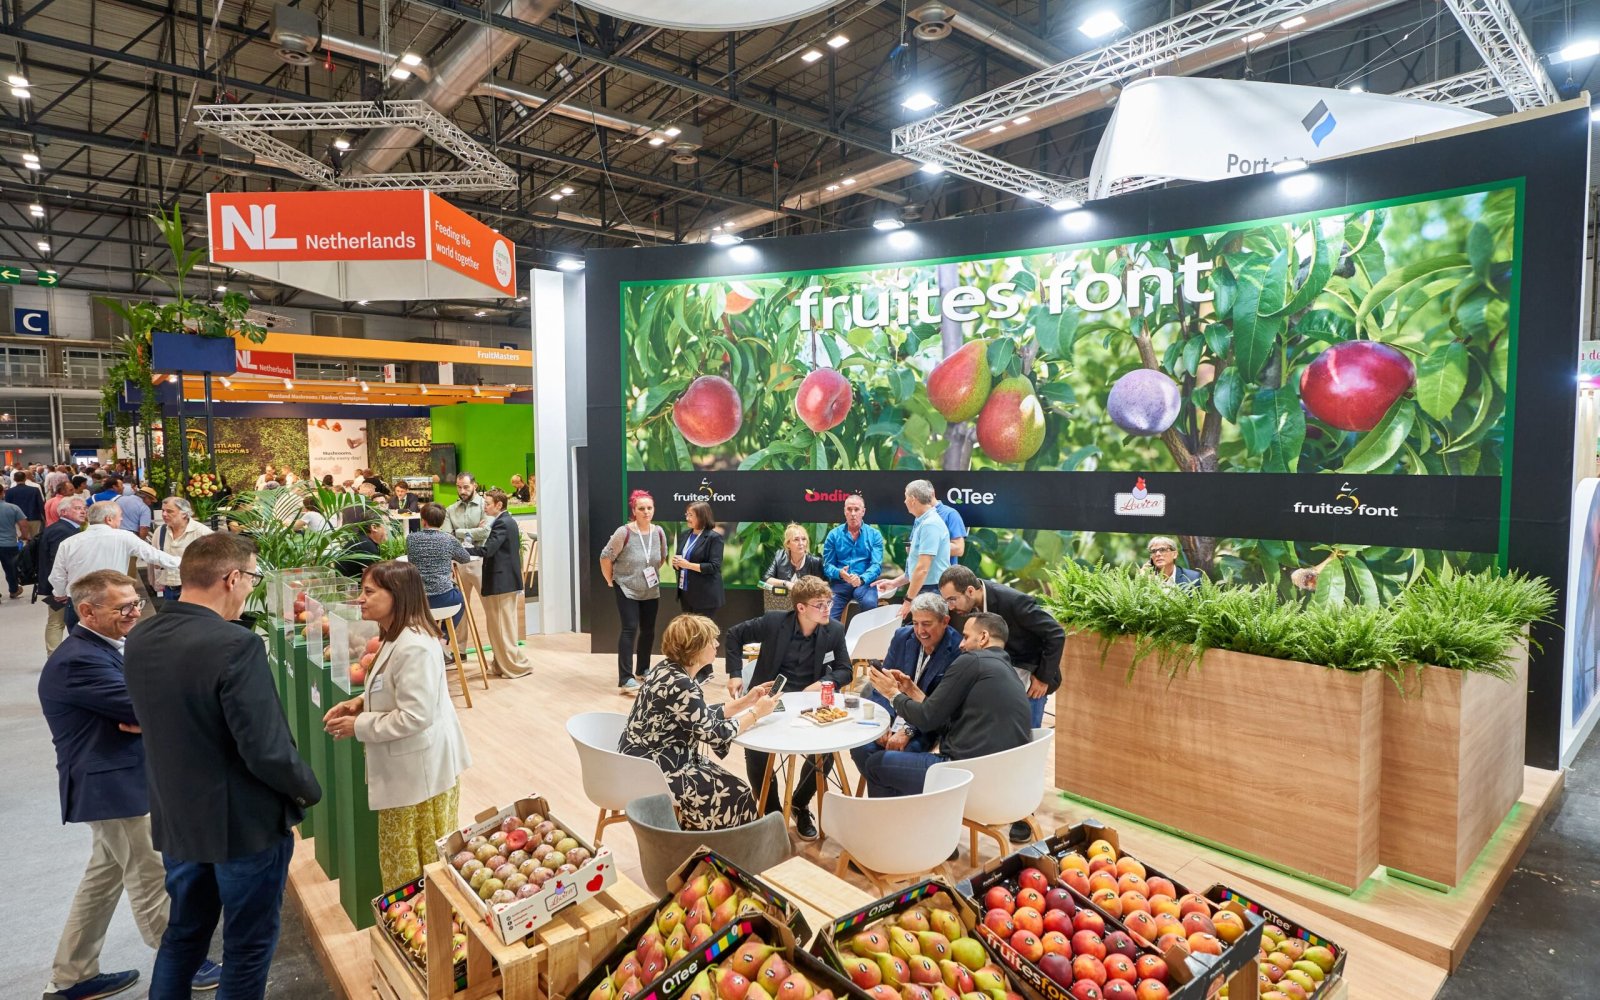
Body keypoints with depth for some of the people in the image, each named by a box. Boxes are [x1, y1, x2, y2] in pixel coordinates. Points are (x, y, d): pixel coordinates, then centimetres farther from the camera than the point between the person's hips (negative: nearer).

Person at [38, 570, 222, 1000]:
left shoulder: (103, 647, 8)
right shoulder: (79, 660, -24)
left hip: (114, 780, 10)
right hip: (113, 785, -10)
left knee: (104, 876, 20)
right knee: (151, 878, 4)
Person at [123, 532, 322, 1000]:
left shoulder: (138, 641, -3)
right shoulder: (236, 645, -28)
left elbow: (155, 722, 9)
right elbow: (267, 750, -27)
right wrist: (309, 790, -9)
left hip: (175, 820, 7)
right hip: (245, 824, -7)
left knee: (183, 935, 25)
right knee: (248, 947, 12)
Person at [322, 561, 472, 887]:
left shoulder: (414, 647, -27)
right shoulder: (395, 638, 7)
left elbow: (415, 716, -27)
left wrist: (359, 726, -16)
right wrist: (362, 702, 3)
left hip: (421, 769, -10)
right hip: (405, 768, 10)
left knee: (419, 862, 7)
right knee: (402, 860, 22)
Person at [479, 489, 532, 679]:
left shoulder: (502, 523, -16)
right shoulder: (508, 521, 14)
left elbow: (487, 550, -24)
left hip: (502, 581, -10)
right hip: (507, 579, 10)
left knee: (504, 627, -2)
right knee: (504, 626, 16)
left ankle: (517, 665, 4)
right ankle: (505, 664, 24)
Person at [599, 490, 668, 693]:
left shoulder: (659, 532, -4)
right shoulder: (624, 532, -18)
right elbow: (606, 557, -11)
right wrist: (610, 580, -5)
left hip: (651, 591, 5)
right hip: (627, 590, -5)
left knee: (648, 630, 12)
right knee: (629, 629, -14)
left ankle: (642, 669, 30)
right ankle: (625, 679, -15)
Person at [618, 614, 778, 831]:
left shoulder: (668, 669, 3)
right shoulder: (679, 685, -26)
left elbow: (705, 717, 11)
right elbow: (714, 733, -19)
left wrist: (745, 701, 9)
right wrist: (756, 713, -9)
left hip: (651, 763, 9)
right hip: (653, 774, -9)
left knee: (722, 783, 14)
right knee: (736, 794, -1)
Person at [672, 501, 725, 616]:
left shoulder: (714, 537, -10)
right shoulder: (685, 535, 12)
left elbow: (714, 566, -17)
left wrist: (688, 565, -20)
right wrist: (676, 563, -5)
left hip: (705, 596, -7)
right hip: (685, 593, 7)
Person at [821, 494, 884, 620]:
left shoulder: (874, 535, 7)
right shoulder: (834, 535, 10)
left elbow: (876, 564, -3)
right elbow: (827, 565, 6)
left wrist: (861, 579, -23)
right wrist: (839, 573, -18)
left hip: (865, 582, 0)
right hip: (840, 582, 0)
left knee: (869, 603, -32)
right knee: (827, 613, -27)